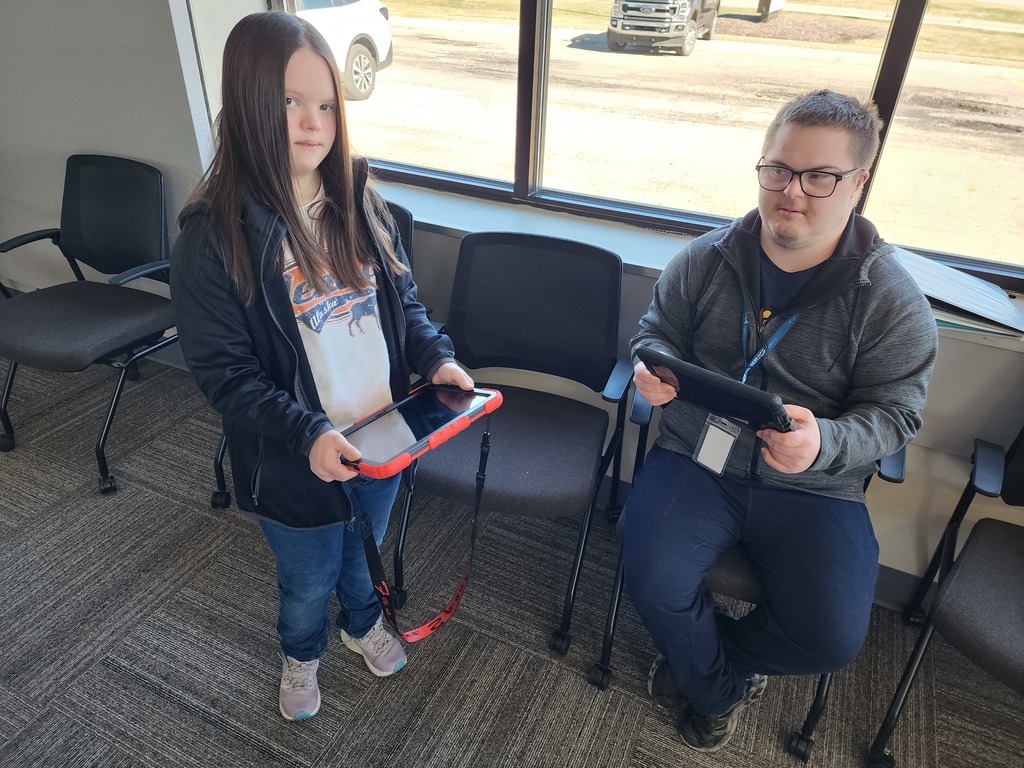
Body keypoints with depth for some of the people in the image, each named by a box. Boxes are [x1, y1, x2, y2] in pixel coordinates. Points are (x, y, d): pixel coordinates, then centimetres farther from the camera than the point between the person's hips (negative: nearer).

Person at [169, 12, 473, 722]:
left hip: (382, 438, 4)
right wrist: (306, 434, -27)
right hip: (296, 458, -3)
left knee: (364, 551, 29)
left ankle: (363, 624, 62)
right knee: (309, 581, 22)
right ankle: (302, 655, 57)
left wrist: (436, 357, -12)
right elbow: (223, 370, -17)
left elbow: (403, 297, 5)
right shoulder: (214, 233, -19)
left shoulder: (358, 199, -5)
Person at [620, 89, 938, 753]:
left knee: (832, 638, -15)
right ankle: (719, 688, 16)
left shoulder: (892, 298, -7)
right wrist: (655, 367, -13)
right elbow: (658, 331, 12)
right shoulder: (707, 258, 0)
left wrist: (824, 443, -28)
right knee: (651, 579, -21)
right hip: (696, 458, 1)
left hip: (814, 487, 0)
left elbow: (893, 413, -6)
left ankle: (698, 655, 20)